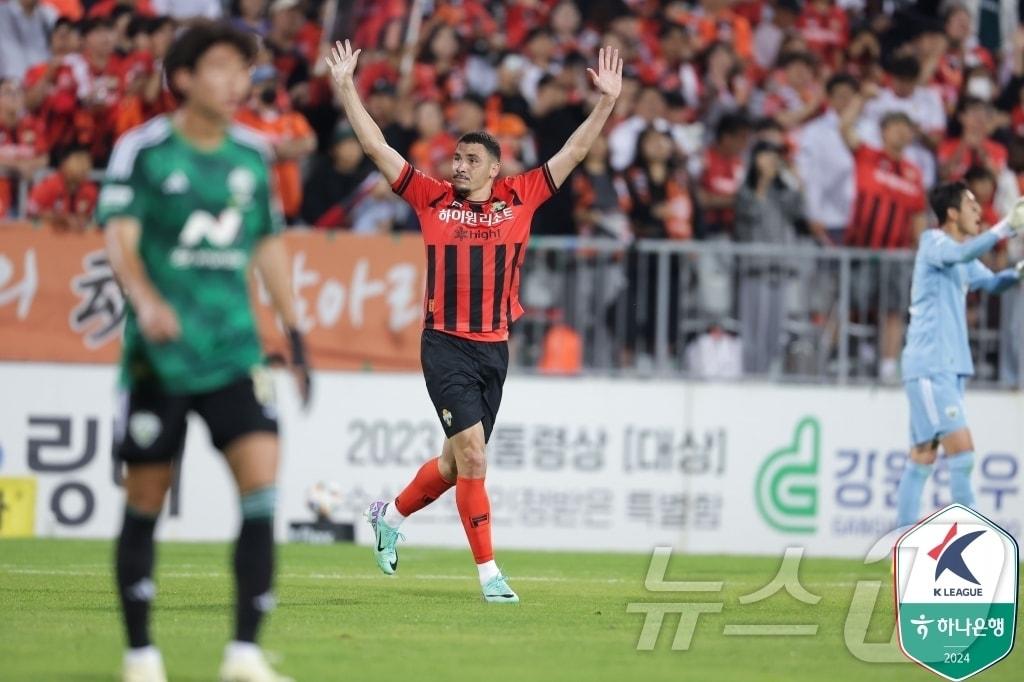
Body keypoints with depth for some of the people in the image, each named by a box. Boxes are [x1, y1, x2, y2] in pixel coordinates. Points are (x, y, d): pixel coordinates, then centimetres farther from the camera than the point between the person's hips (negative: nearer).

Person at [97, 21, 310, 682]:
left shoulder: (254, 154, 10)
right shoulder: (143, 149, -4)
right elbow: (120, 235, -14)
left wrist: (295, 334, 19)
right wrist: (145, 301, -32)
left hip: (233, 349, 3)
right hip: (158, 354, -3)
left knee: (262, 480, -14)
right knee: (146, 500, 3)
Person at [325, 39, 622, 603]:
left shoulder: (519, 198, 5)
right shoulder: (433, 199, 2)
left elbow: (575, 150, 8)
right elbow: (376, 146, 4)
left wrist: (607, 100, -1)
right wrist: (345, 87, 0)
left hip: (495, 347, 3)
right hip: (445, 346, -3)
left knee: (457, 462, 14)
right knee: (473, 457, -13)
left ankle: (391, 515, 40)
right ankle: (488, 572, -8)